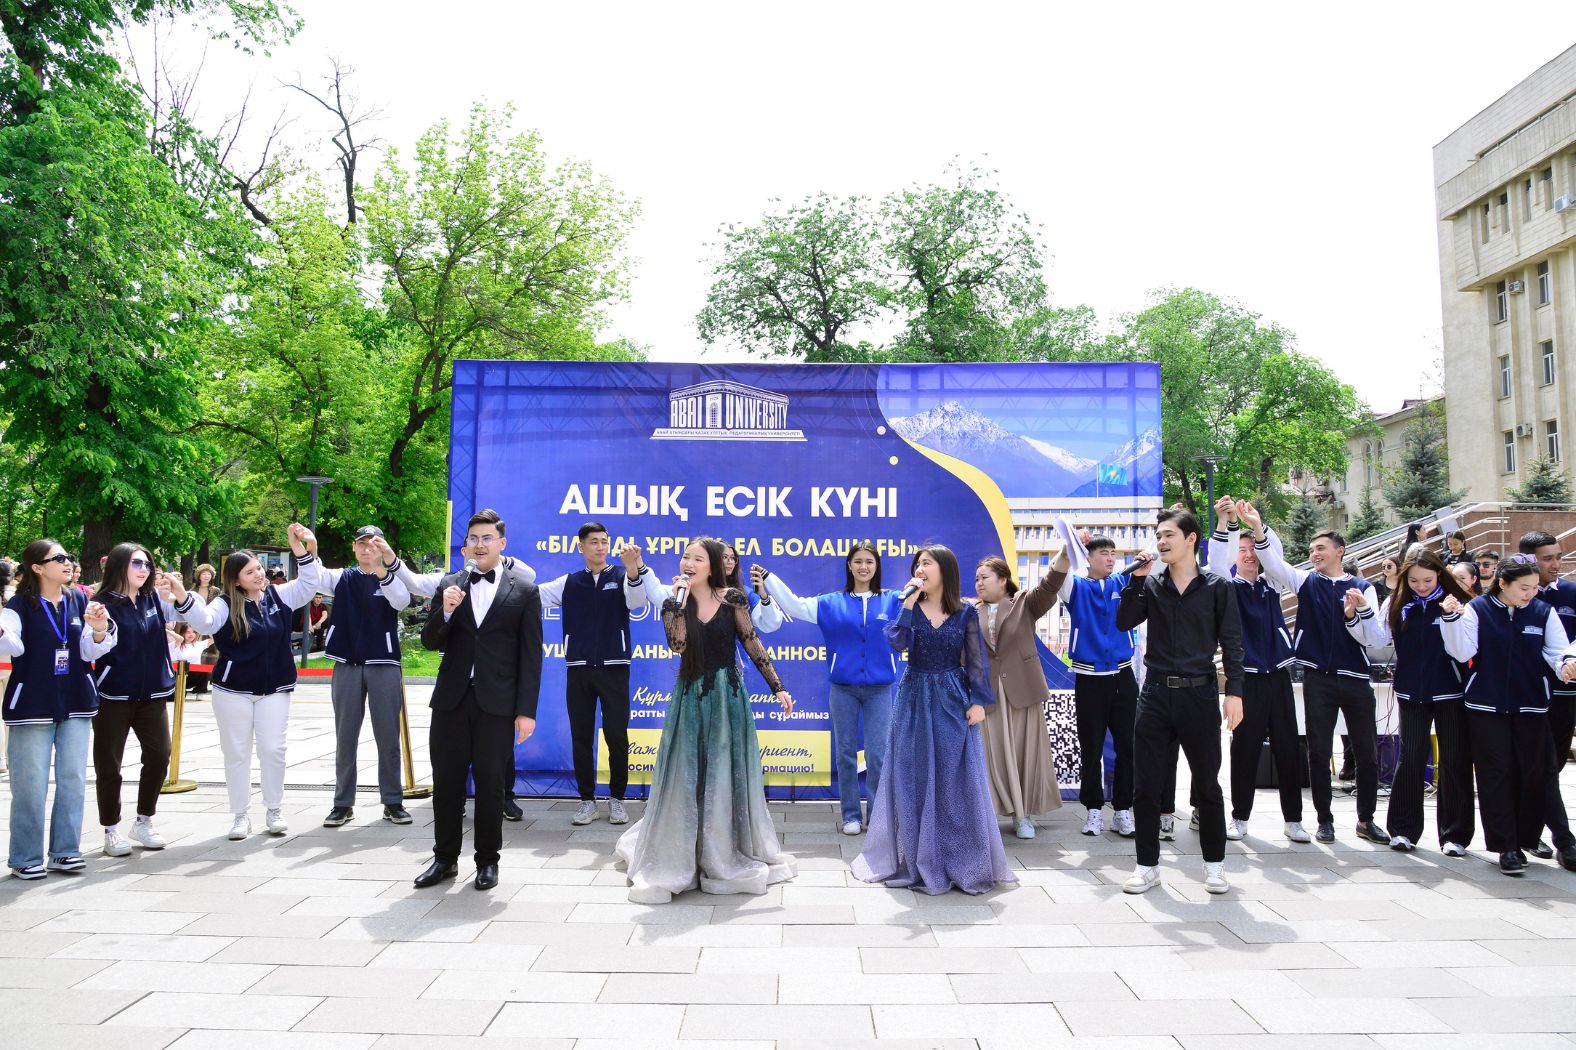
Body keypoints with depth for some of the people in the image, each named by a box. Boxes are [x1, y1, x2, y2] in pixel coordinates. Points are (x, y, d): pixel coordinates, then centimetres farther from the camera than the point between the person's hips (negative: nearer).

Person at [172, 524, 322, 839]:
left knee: (273, 749, 4)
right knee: (237, 753, 7)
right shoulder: (226, 604, -10)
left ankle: (274, 810, 18)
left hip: (274, 689, 2)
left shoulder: (278, 595, 2)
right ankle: (240, 815, 18)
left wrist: (302, 549, -10)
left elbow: (308, 586, 3)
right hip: (233, 690, -2)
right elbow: (204, 620, -27)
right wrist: (182, 596, -44)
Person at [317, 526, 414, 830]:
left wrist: (383, 572, -36)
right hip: (346, 665, 2)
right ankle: (343, 803, 15)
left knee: (388, 737, 3)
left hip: (384, 665, -2)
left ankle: (392, 802, 11)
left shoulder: (392, 578, 2)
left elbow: (402, 600, -19)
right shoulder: (342, 578, 8)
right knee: (345, 738, 7)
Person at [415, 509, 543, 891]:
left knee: (490, 783, 5)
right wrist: (446, 612, -14)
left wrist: (526, 710, -7)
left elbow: (530, 655, -2)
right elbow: (430, 642, 7)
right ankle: (445, 859, 24)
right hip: (451, 698, 3)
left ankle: (487, 861, 20)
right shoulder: (450, 585, 8)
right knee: (446, 782, 9)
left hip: (496, 702, -3)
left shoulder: (524, 590, -1)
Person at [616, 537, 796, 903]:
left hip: (728, 696, -1)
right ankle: (677, 856, 22)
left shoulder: (732, 599, -3)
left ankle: (728, 854, 24)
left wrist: (777, 687, -4)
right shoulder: (674, 603, 1)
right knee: (686, 776, 6)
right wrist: (680, 600, -17)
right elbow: (677, 644, -17)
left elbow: (753, 644, -1)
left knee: (727, 776, 8)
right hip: (690, 697, 1)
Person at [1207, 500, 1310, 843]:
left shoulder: (1270, 583, 11)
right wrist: (1225, 522, -29)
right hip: (1247, 677, -3)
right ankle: (1239, 817, 11)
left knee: (1288, 747, 5)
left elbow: (1275, 550, -5)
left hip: (1278, 675, 3)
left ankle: (1292, 818, 14)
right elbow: (1216, 561, -15)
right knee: (1245, 748, 1)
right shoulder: (1229, 587, 3)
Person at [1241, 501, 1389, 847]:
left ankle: (1366, 819, 24)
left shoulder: (1362, 587, 5)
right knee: (1319, 751, 4)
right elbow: (1274, 564, -10)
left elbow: (1372, 637, 1)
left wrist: (1358, 612, -18)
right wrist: (1257, 530, -25)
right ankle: (1324, 819, 17)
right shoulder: (1306, 582, 6)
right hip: (1318, 678, 0)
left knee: (1368, 752, 7)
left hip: (1356, 678, 0)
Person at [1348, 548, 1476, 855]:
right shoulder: (1397, 605, 2)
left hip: (1450, 692, -2)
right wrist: (1356, 614, -18)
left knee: (1454, 761, 3)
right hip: (1412, 693, 2)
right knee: (1410, 759, 4)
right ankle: (1404, 830, 12)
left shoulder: (1459, 604, -6)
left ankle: (1455, 834, 14)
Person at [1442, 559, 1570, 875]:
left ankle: (1524, 839, 18)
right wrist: (1452, 619, -22)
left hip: (1531, 707, 2)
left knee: (1533, 775, 4)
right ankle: (1507, 847, 3)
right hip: (1486, 707, -2)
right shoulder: (1476, 609, -3)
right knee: (1496, 775, -1)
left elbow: (1558, 651, -2)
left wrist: (1566, 664, -24)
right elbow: (1463, 652, -8)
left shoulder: (1543, 612, 2)